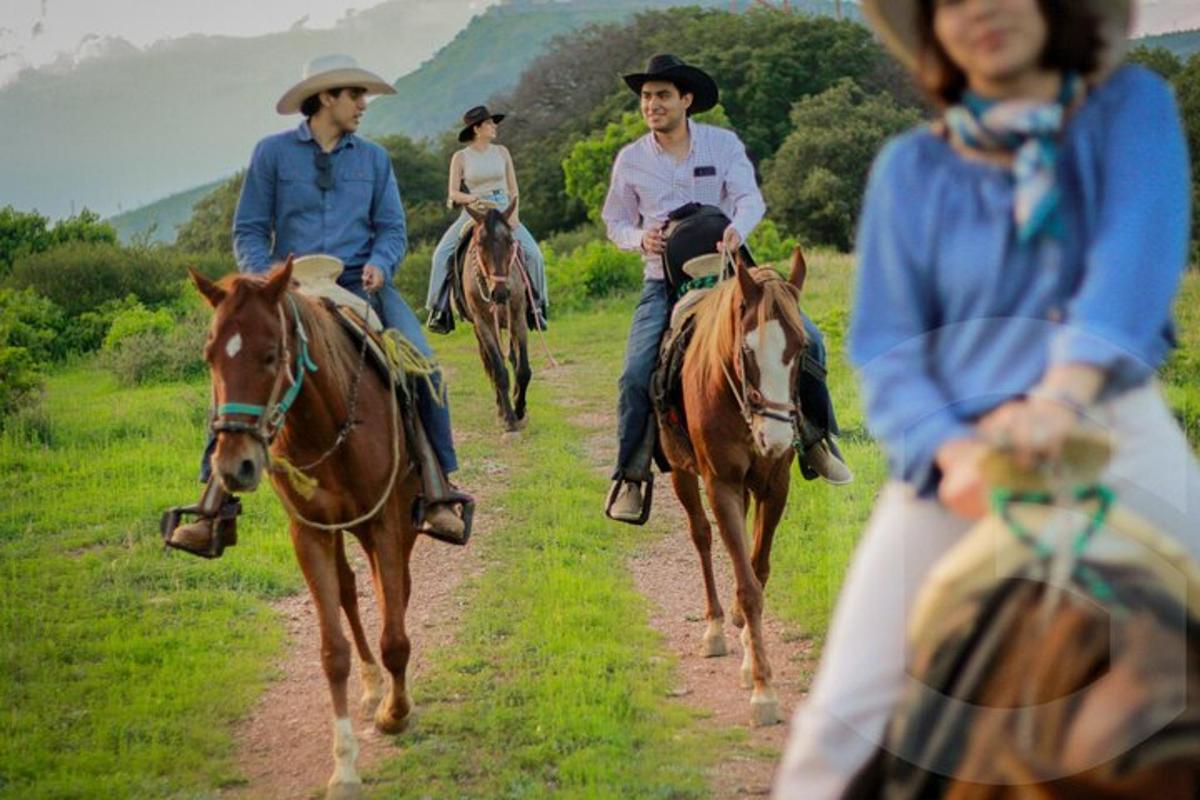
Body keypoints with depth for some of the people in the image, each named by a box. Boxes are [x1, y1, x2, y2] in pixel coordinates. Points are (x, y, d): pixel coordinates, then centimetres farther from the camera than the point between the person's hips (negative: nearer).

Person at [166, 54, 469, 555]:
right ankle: (211, 509, -16)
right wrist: (265, 277, -13)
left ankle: (437, 496, -13)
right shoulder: (273, 153, 7)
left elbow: (392, 230, 12)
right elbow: (249, 230, 5)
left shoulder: (374, 159, 15)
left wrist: (378, 264, -10)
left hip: (359, 284, 2)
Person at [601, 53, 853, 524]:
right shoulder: (630, 160, 2)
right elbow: (615, 221, 10)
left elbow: (750, 197, -11)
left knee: (807, 340, -9)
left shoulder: (723, 144, -1)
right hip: (666, 282, 0)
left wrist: (738, 227, -34)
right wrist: (640, 239, -13)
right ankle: (630, 477, -3)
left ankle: (817, 438, 11)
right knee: (636, 374, -19)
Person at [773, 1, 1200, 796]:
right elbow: (887, 346, 1)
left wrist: (1062, 394, -33)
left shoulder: (1130, 106, 3)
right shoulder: (912, 168, 5)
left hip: (1116, 433, 0)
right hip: (958, 454, 0)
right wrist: (949, 451, -21)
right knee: (848, 714, -9)